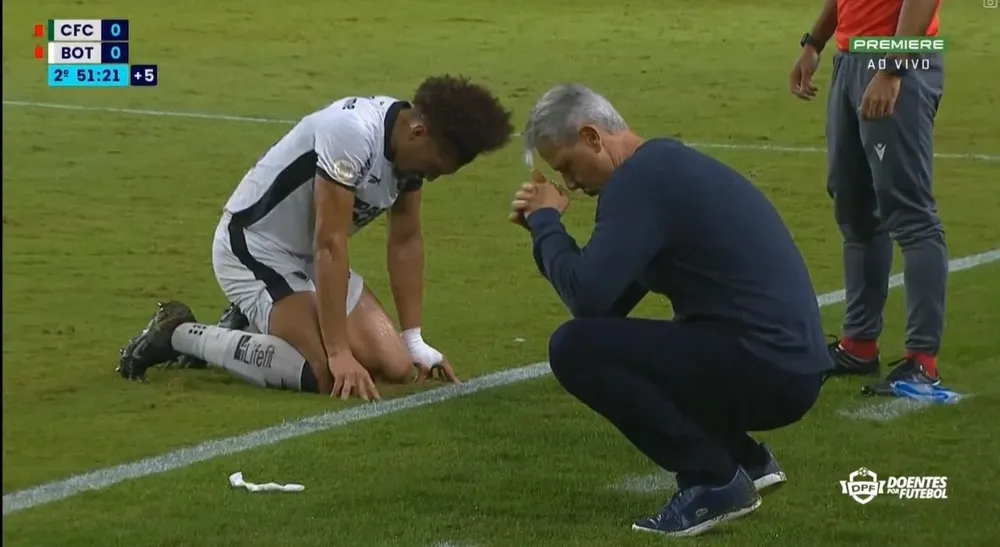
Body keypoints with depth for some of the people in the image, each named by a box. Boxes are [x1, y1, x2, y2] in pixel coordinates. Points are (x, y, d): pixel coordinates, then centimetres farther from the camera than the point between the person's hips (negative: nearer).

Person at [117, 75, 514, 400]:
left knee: (395, 367, -2)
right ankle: (179, 334, -7)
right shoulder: (353, 133, -30)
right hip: (252, 247, -9)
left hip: (309, 259, 9)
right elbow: (330, 245, -30)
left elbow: (405, 241, 7)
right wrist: (340, 352, -30)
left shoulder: (411, 145, -4)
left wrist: (416, 343, 4)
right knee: (325, 374, -25)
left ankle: (254, 323, 16)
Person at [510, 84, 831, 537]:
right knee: (605, 338, 24)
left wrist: (546, 221, -4)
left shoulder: (639, 179, -13)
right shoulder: (662, 166, 19)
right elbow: (610, 302, 21)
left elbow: (588, 296, -22)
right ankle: (746, 460, 20)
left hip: (763, 367, -10)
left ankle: (715, 481, -5)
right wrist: (544, 226, 10)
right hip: (784, 363, 10)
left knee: (576, 348, -15)